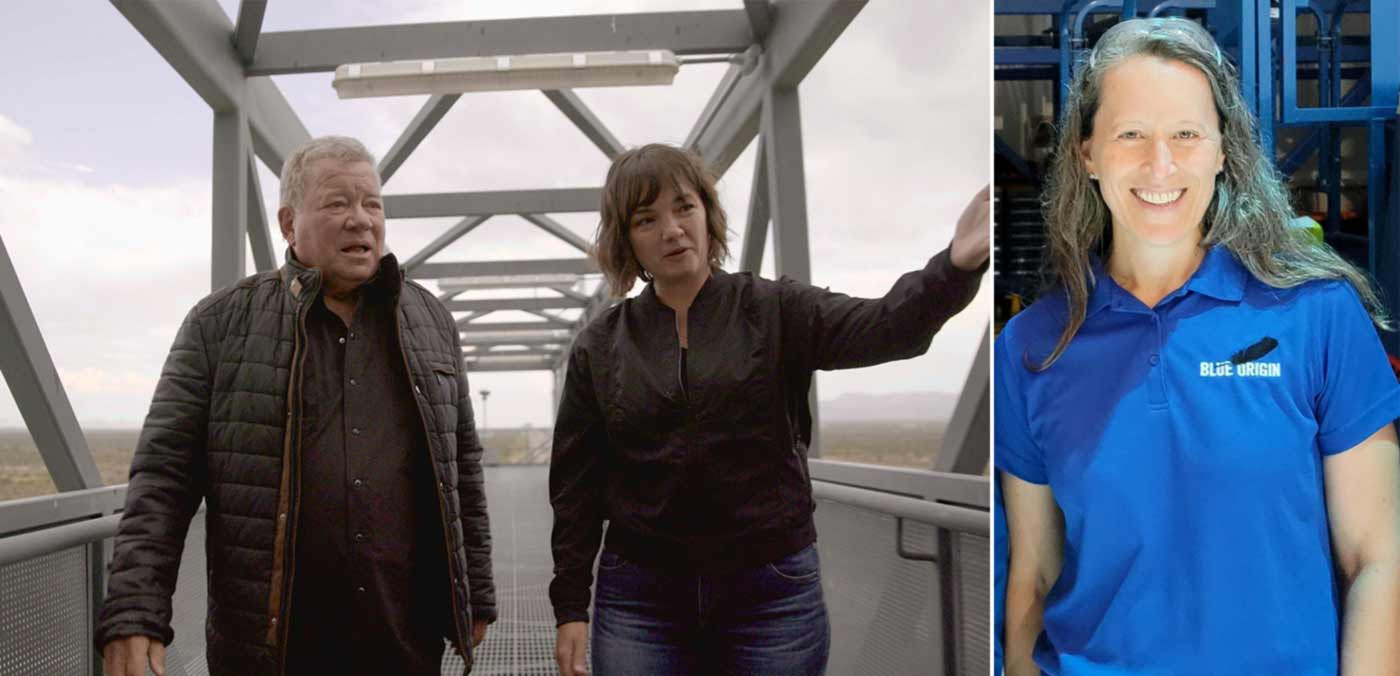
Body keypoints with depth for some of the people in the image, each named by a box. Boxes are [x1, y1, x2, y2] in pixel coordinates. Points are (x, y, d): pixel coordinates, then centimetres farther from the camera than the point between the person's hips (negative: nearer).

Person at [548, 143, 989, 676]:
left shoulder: (776, 312, -1)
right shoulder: (599, 346, 4)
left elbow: (886, 327, -19)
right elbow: (575, 484, 8)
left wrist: (956, 266, -38)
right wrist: (569, 606, 4)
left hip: (774, 592, -1)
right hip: (640, 597, 1)